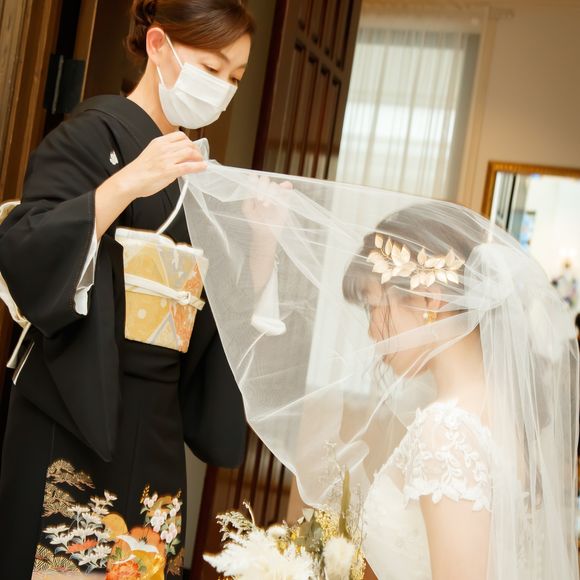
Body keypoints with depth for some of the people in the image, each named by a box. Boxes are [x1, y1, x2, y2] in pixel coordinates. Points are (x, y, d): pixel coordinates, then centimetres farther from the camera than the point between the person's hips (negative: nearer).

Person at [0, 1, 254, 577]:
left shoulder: (192, 166, 15)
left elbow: (214, 307, 17)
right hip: (78, 414, -6)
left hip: (155, 421, 6)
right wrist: (127, 184, -25)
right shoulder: (95, 132, -5)